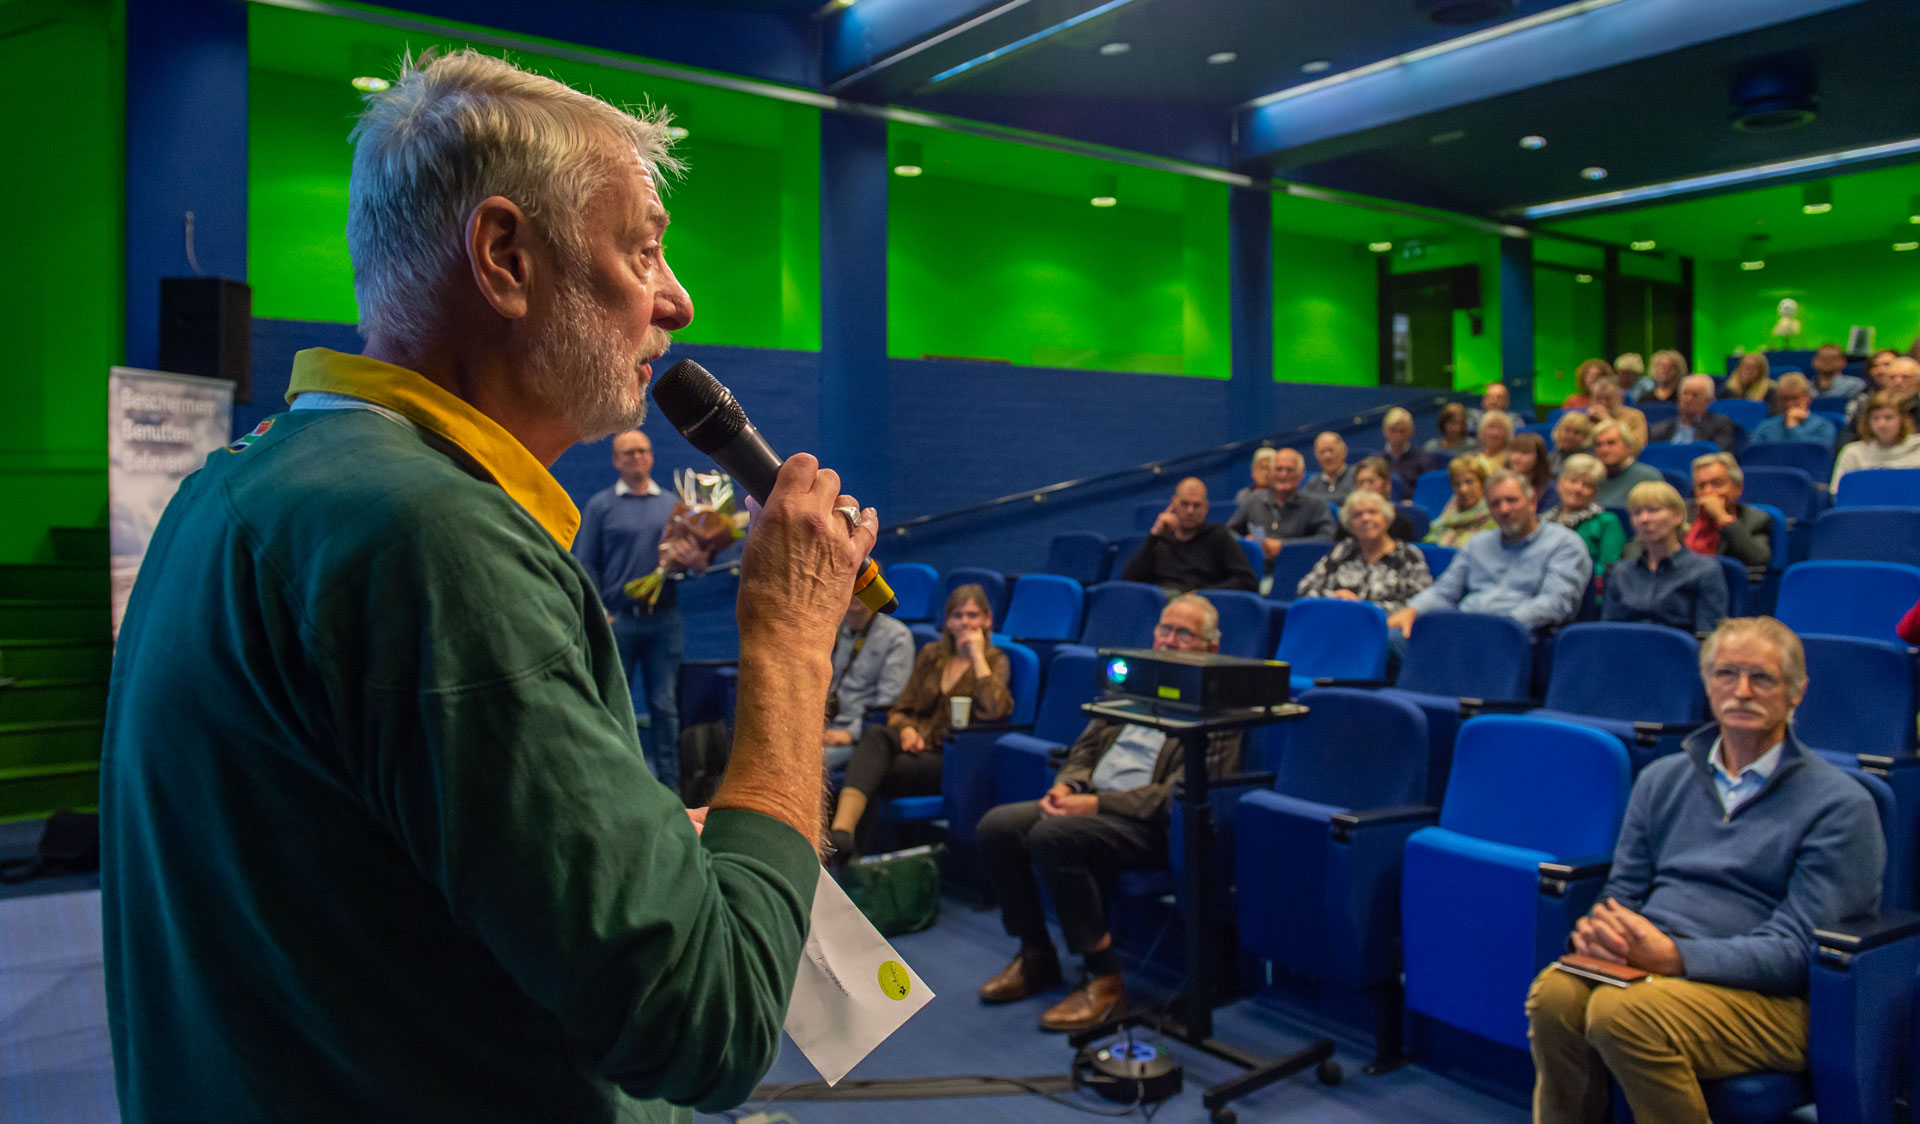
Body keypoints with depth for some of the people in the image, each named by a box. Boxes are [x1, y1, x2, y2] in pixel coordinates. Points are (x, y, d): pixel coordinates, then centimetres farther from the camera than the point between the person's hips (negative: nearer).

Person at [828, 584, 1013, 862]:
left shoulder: (995, 661, 7)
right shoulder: (931, 655, 20)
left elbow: (996, 710, -15)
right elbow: (900, 709, 19)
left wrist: (977, 655, -10)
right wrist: (906, 729, -5)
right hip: (916, 744, 4)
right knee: (874, 735, -33)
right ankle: (841, 832, -49)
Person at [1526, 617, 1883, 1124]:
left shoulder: (1840, 805, 1)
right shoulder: (1663, 778, 17)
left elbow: (1797, 950, -8)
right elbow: (1623, 892, 18)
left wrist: (1674, 956, -22)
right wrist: (1598, 929, -8)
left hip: (1768, 998, -4)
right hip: (1652, 966, 4)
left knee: (1623, 1012, -34)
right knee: (1554, 993, -30)